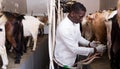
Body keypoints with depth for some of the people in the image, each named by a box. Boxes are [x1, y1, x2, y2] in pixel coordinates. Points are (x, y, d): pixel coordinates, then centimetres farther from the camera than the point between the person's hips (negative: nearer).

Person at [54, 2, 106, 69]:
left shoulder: (76, 22, -3)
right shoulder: (64, 28, -30)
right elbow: (74, 49, -28)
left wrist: (89, 44, -5)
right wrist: (95, 50, -24)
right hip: (64, 62, -7)